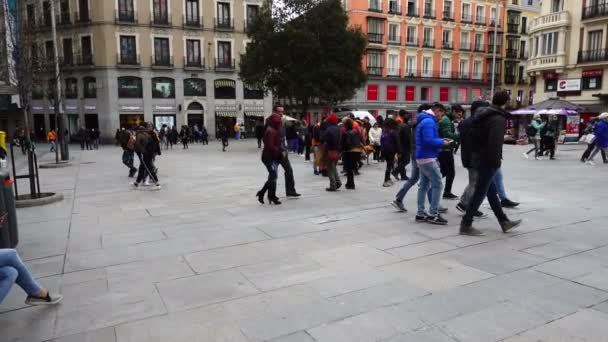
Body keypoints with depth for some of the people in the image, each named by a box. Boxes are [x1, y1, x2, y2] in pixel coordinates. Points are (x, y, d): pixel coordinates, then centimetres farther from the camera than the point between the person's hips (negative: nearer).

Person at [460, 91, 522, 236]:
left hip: (477, 157, 10)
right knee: (480, 192, -3)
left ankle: (504, 222, 29)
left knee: (491, 191, 17)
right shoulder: (498, 118, -17)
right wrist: (497, 161, -18)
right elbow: (495, 143, -25)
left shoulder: (481, 114, 11)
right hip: (487, 160, -10)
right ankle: (466, 225, 1)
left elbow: (472, 135, 16)